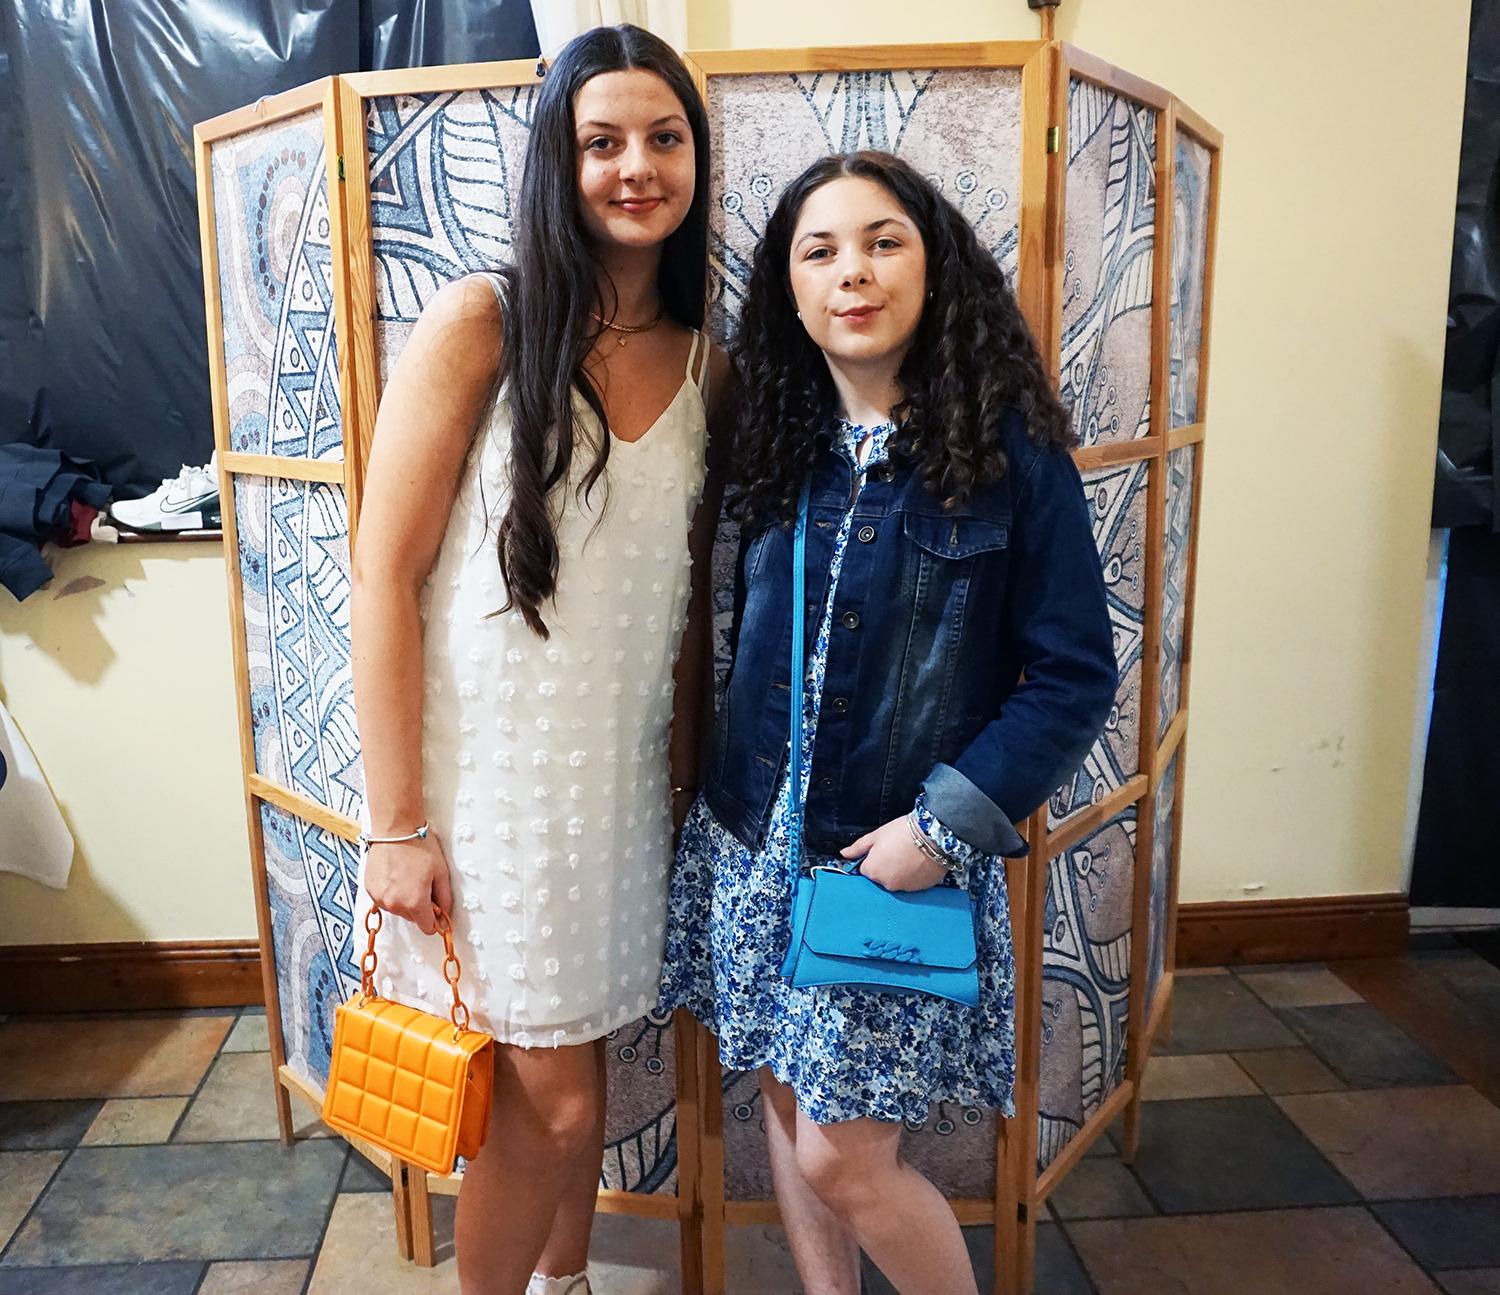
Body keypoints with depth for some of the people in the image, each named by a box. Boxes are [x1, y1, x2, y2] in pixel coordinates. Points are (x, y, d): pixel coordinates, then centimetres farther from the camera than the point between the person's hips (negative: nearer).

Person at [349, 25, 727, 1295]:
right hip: (488, 768, -4)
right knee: (551, 1104, 4)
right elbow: (385, 575, -12)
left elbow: (691, 597, 10)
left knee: (573, 1074, 19)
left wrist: (686, 776, 8)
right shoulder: (481, 322, -10)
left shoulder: (708, 367, 4)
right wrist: (398, 823, -13)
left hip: (623, 774, 5)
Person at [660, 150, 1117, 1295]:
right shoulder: (769, 444, 3)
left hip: (906, 856, -4)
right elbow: (740, 644, 10)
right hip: (756, 842, 5)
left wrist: (948, 821, -16)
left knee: (844, 1158, 2)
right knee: (789, 1106, 17)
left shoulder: (1011, 450, -10)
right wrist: (727, 787, 0)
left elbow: (1073, 674, -10)